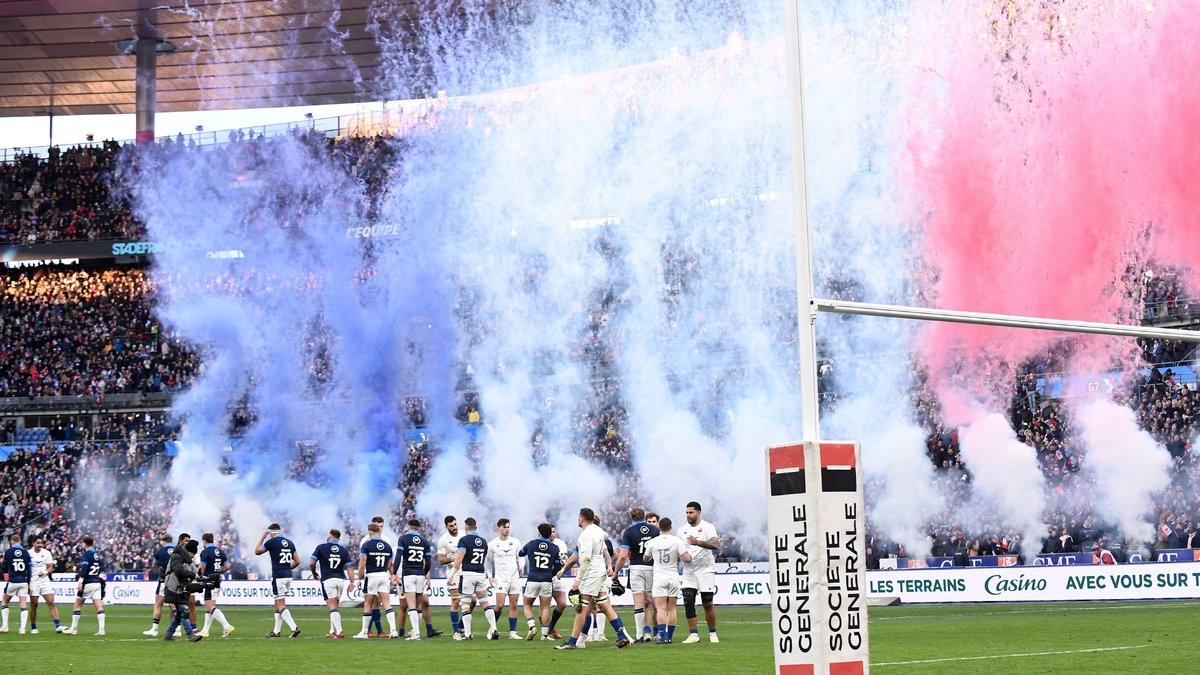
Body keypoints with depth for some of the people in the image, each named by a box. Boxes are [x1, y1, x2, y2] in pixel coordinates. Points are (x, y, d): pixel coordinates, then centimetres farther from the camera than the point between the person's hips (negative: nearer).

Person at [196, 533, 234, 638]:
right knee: (208, 607, 14)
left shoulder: (205, 552, -12)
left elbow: (201, 569, -14)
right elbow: (227, 567, 10)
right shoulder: (220, 552, 10)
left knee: (211, 607, -10)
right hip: (217, 582, 8)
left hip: (209, 582, -8)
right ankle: (205, 631, 17)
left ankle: (227, 626, -23)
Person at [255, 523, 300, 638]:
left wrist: (263, 537, 15)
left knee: (281, 605, -7)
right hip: (288, 576, 7)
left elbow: (257, 551, 7)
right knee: (279, 604, 15)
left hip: (278, 577, -7)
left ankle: (294, 628, -21)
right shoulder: (290, 543, 10)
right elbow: (297, 561, 10)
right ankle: (276, 631, 20)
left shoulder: (272, 542, -7)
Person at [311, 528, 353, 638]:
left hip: (327, 580, -4)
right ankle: (332, 631, 18)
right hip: (340, 580, 4)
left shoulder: (321, 548, -1)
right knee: (335, 607, 15)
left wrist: (314, 573, 13)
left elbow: (311, 563, -5)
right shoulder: (344, 550, 8)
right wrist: (352, 581, -1)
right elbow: (349, 567, 1)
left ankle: (339, 631, -19)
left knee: (333, 607, -8)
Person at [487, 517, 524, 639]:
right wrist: (490, 576, 3)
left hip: (514, 577, 3)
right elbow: (488, 562, 10)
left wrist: (521, 567, -3)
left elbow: (520, 557, 15)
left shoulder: (515, 542, 5)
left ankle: (512, 632, 5)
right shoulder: (492, 544, -1)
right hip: (500, 578, -3)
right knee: (500, 605, -13)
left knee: (513, 606, 1)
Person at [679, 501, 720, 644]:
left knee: (708, 604, -1)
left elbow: (715, 545, -23)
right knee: (688, 602, -6)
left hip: (706, 570, -4)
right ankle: (693, 634, -1)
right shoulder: (683, 530, 10)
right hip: (689, 571, 4)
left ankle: (712, 633, 13)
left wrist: (698, 542, -38)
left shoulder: (707, 527, -7)